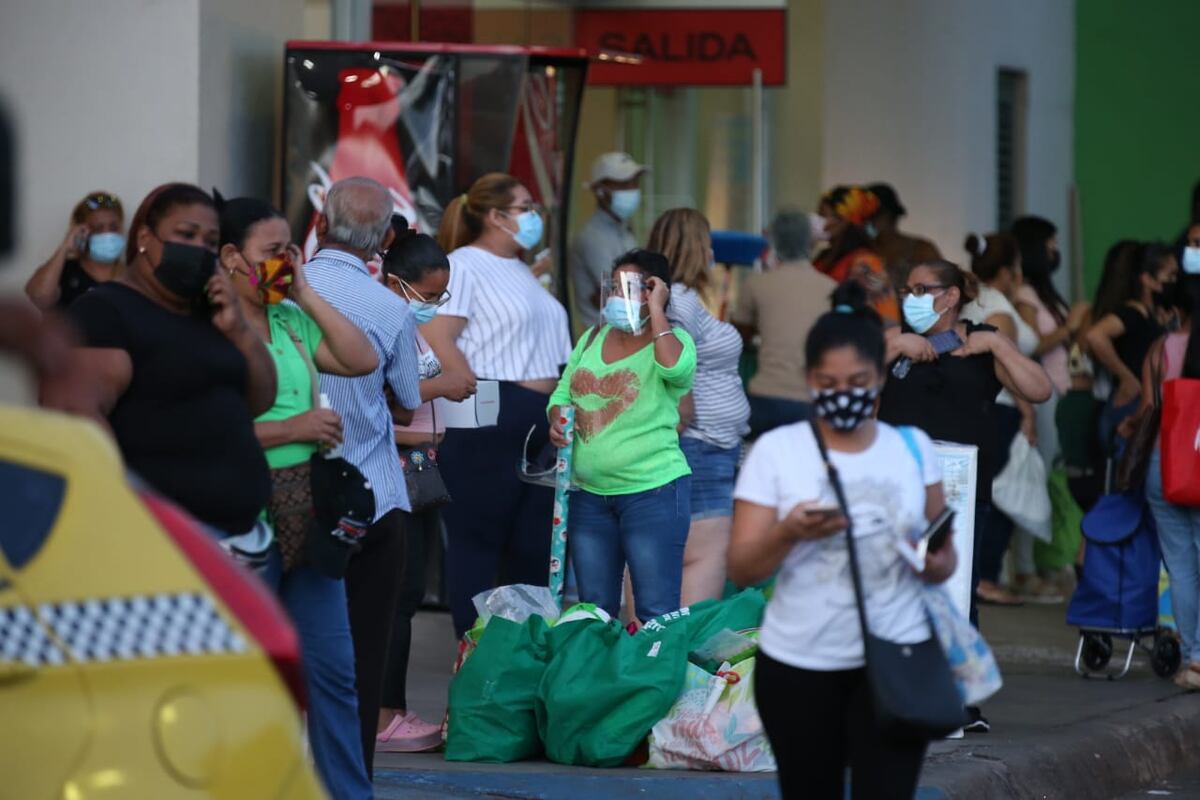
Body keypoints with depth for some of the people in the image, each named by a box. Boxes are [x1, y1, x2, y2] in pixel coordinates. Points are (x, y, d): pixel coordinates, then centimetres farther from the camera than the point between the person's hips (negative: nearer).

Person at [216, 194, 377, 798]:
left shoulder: (292, 319, 13)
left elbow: (362, 360, 7)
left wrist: (306, 295, 2)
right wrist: (294, 429, -17)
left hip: (306, 515, 8)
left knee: (332, 668, 8)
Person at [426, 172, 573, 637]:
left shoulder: (519, 271, 21)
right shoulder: (464, 265, -6)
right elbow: (438, 341, -17)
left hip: (541, 424, 9)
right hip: (490, 423, -9)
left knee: (533, 546, 9)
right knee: (477, 541, -4)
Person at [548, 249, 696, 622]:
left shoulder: (673, 340, -6)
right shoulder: (593, 339, 12)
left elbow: (675, 368, -29)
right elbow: (563, 393, 18)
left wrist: (655, 311, -20)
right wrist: (557, 420, -4)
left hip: (652, 490, -6)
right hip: (589, 491, 6)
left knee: (656, 614, -6)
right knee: (595, 612, 14)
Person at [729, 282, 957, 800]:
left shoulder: (913, 447, 4)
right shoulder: (775, 451, -4)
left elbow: (942, 551, 13)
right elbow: (741, 570, -6)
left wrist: (939, 563, -11)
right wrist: (789, 532, -26)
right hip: (798, 666, 0)